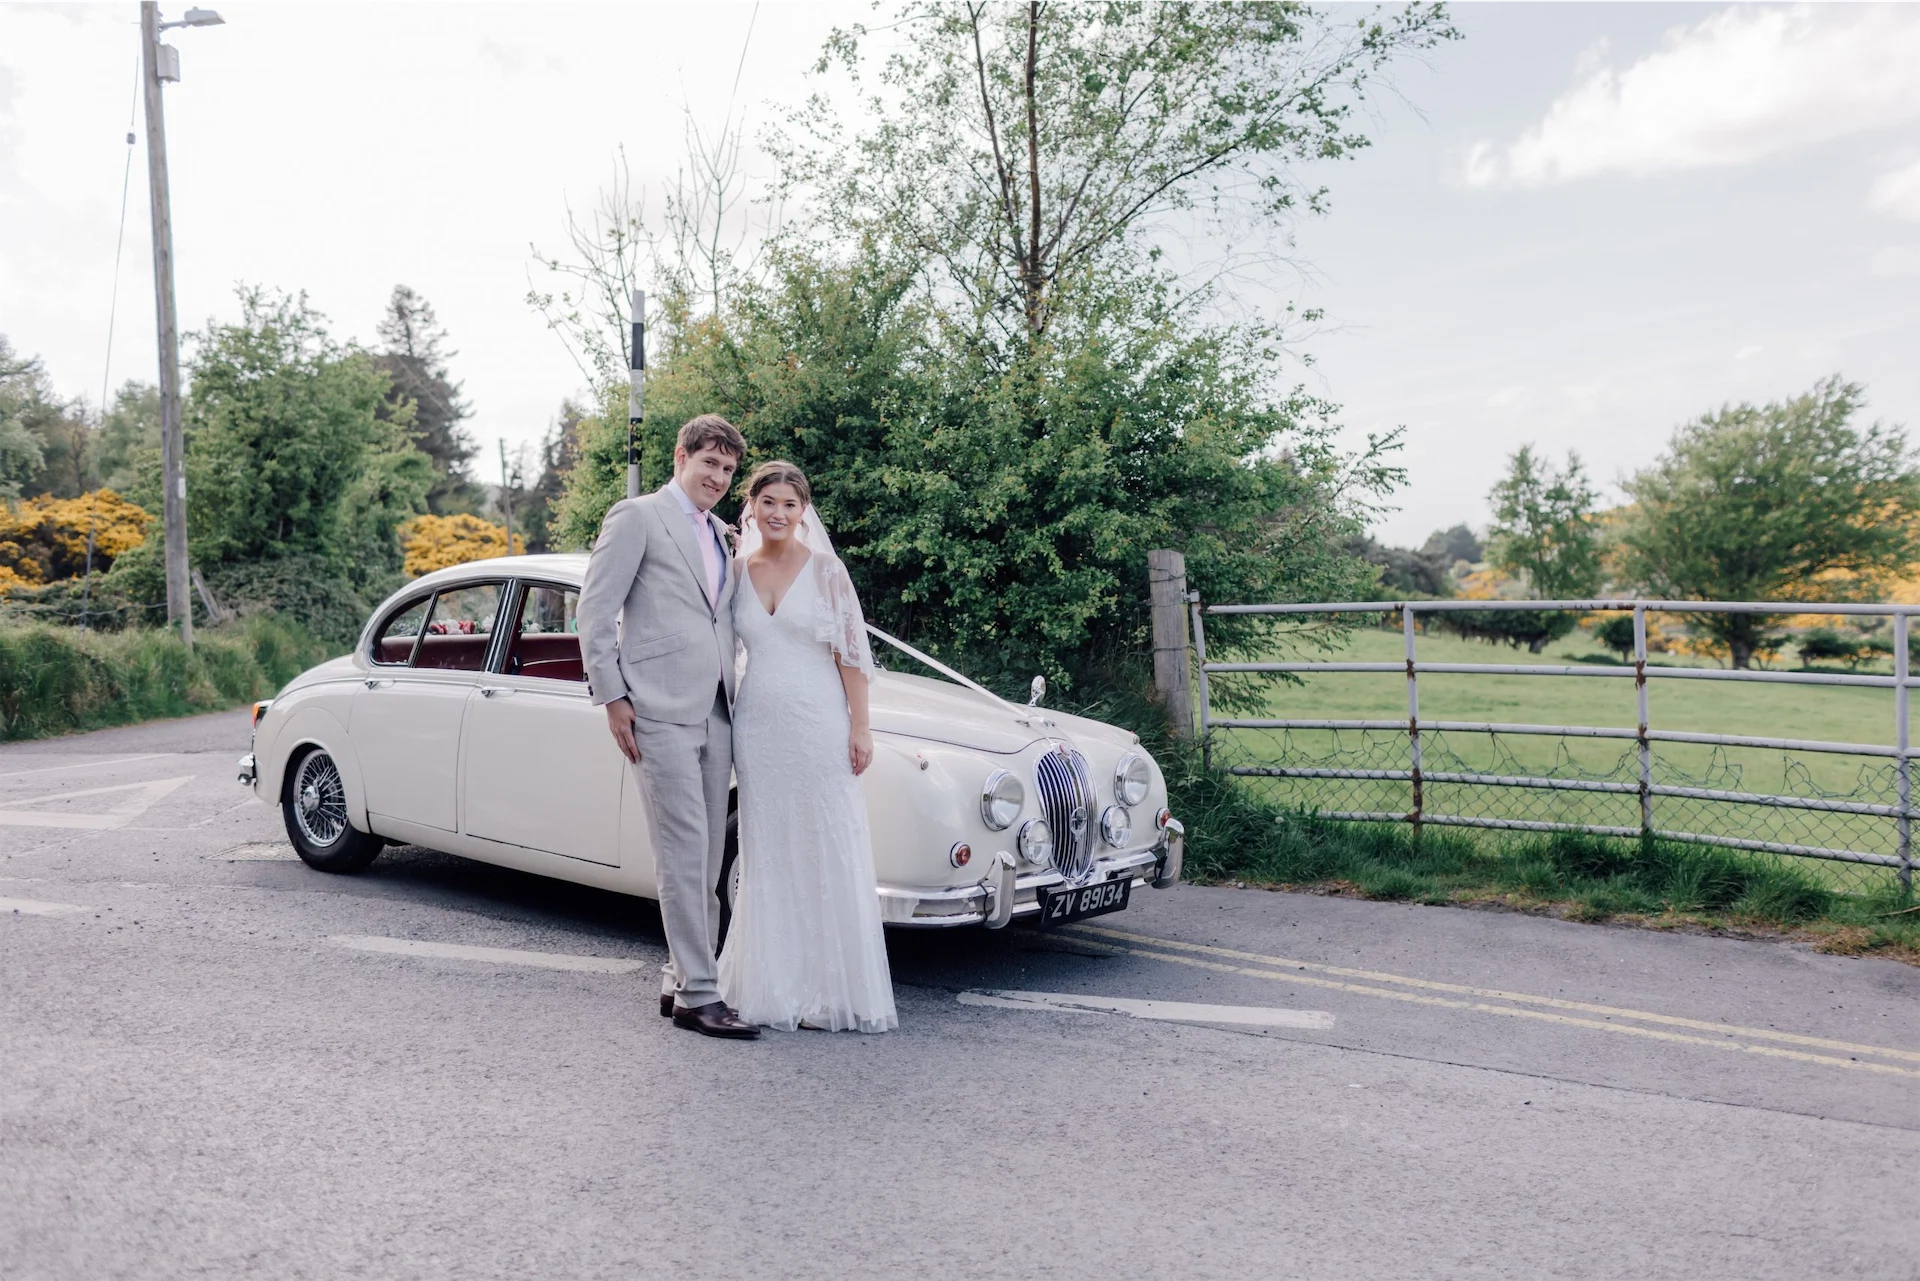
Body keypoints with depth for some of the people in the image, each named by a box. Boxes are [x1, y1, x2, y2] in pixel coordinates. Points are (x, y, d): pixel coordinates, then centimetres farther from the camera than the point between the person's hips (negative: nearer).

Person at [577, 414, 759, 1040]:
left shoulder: (720, 535, 20)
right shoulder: (636, 518, -1)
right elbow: (594, 613, -5)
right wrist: (612, 697, -10)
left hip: (715, 712, 7)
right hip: (660, 711, -7)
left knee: (707, 855, 10)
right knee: (684, 852, -8)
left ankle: (681, 978, 21)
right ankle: (698, 995, -2)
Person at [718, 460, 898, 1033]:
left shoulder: (826, 570, -3)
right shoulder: (736, 572, 7)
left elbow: (851, 653, -4)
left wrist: (860, 727, -9)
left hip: (819, 725, -3)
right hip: (758, 724, 3)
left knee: (827, 855, 1)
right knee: (768, 856, 9)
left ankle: (830, 988, 11)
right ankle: (776, 983, 20)